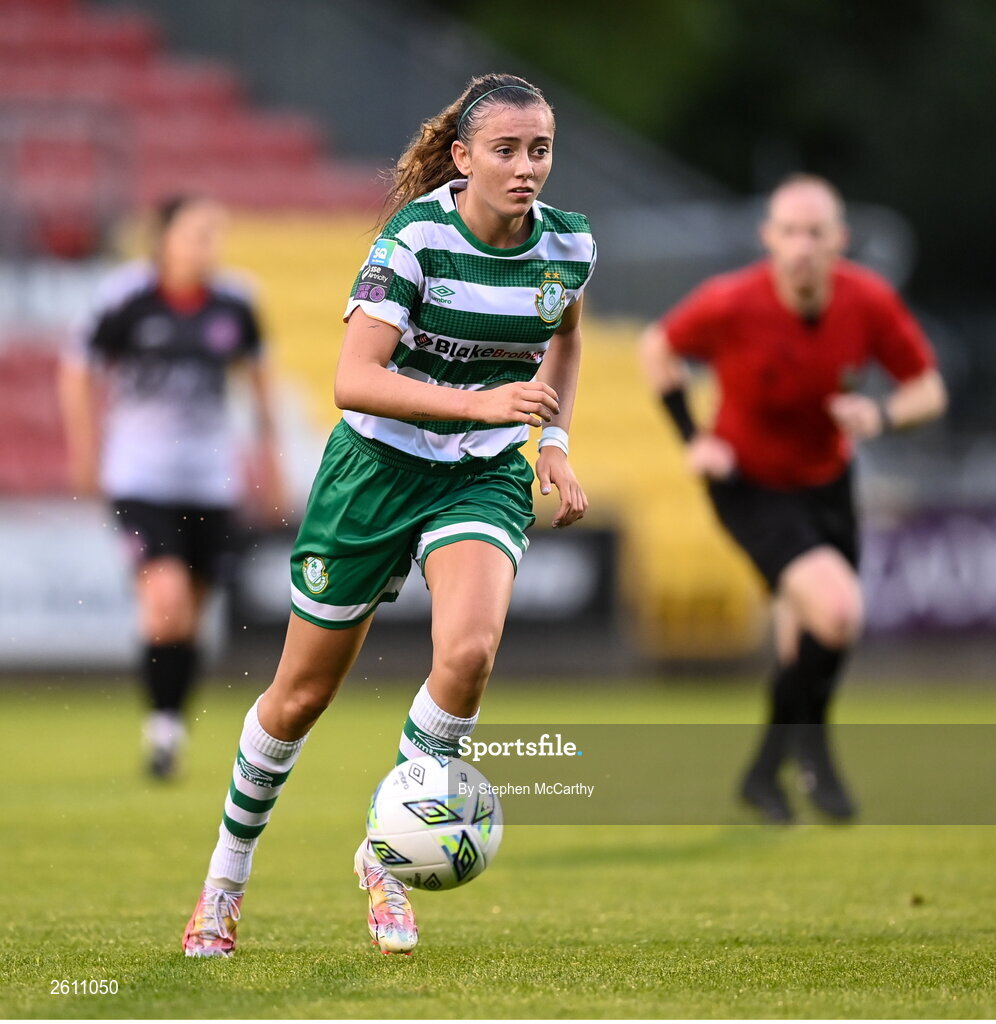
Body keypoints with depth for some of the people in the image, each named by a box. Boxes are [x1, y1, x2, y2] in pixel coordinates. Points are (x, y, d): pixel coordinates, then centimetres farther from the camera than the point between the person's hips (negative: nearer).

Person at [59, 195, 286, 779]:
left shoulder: (233, 303, -1)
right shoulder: (128, 298, -10)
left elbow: (257, 368, 17)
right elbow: (78, 370, 2)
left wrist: (269, 451, 18)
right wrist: (86, 451, 4)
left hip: (211, 479, 3)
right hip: (139, 478, -3)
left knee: (190, 614, 7)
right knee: (167, 597, -20)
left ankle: (172, 729, 24)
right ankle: (162, 723, -3)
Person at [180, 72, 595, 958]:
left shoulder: (568, 245, -6)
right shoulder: (418, 235, -20)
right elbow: (354, 379, -28)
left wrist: (555, 439, 8)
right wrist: (478, 403, -38)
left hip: (486, 477, 2)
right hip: (380, 464, -2)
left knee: (469, 652, -26)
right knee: (304, 693, 7)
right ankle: (227, 877, 30)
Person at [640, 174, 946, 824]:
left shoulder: (870, 301, -17)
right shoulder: (730, 305, -24)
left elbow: (929, 390, -6)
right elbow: (658, 350, -4)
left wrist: (881, 416, -26)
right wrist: (693, 439, -11)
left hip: (827, 482, 4)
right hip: (749, 487, -4)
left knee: (811, 644, 10)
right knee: (839, 610, -24)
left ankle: (766, 771, 37)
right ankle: (810, 742, 4)